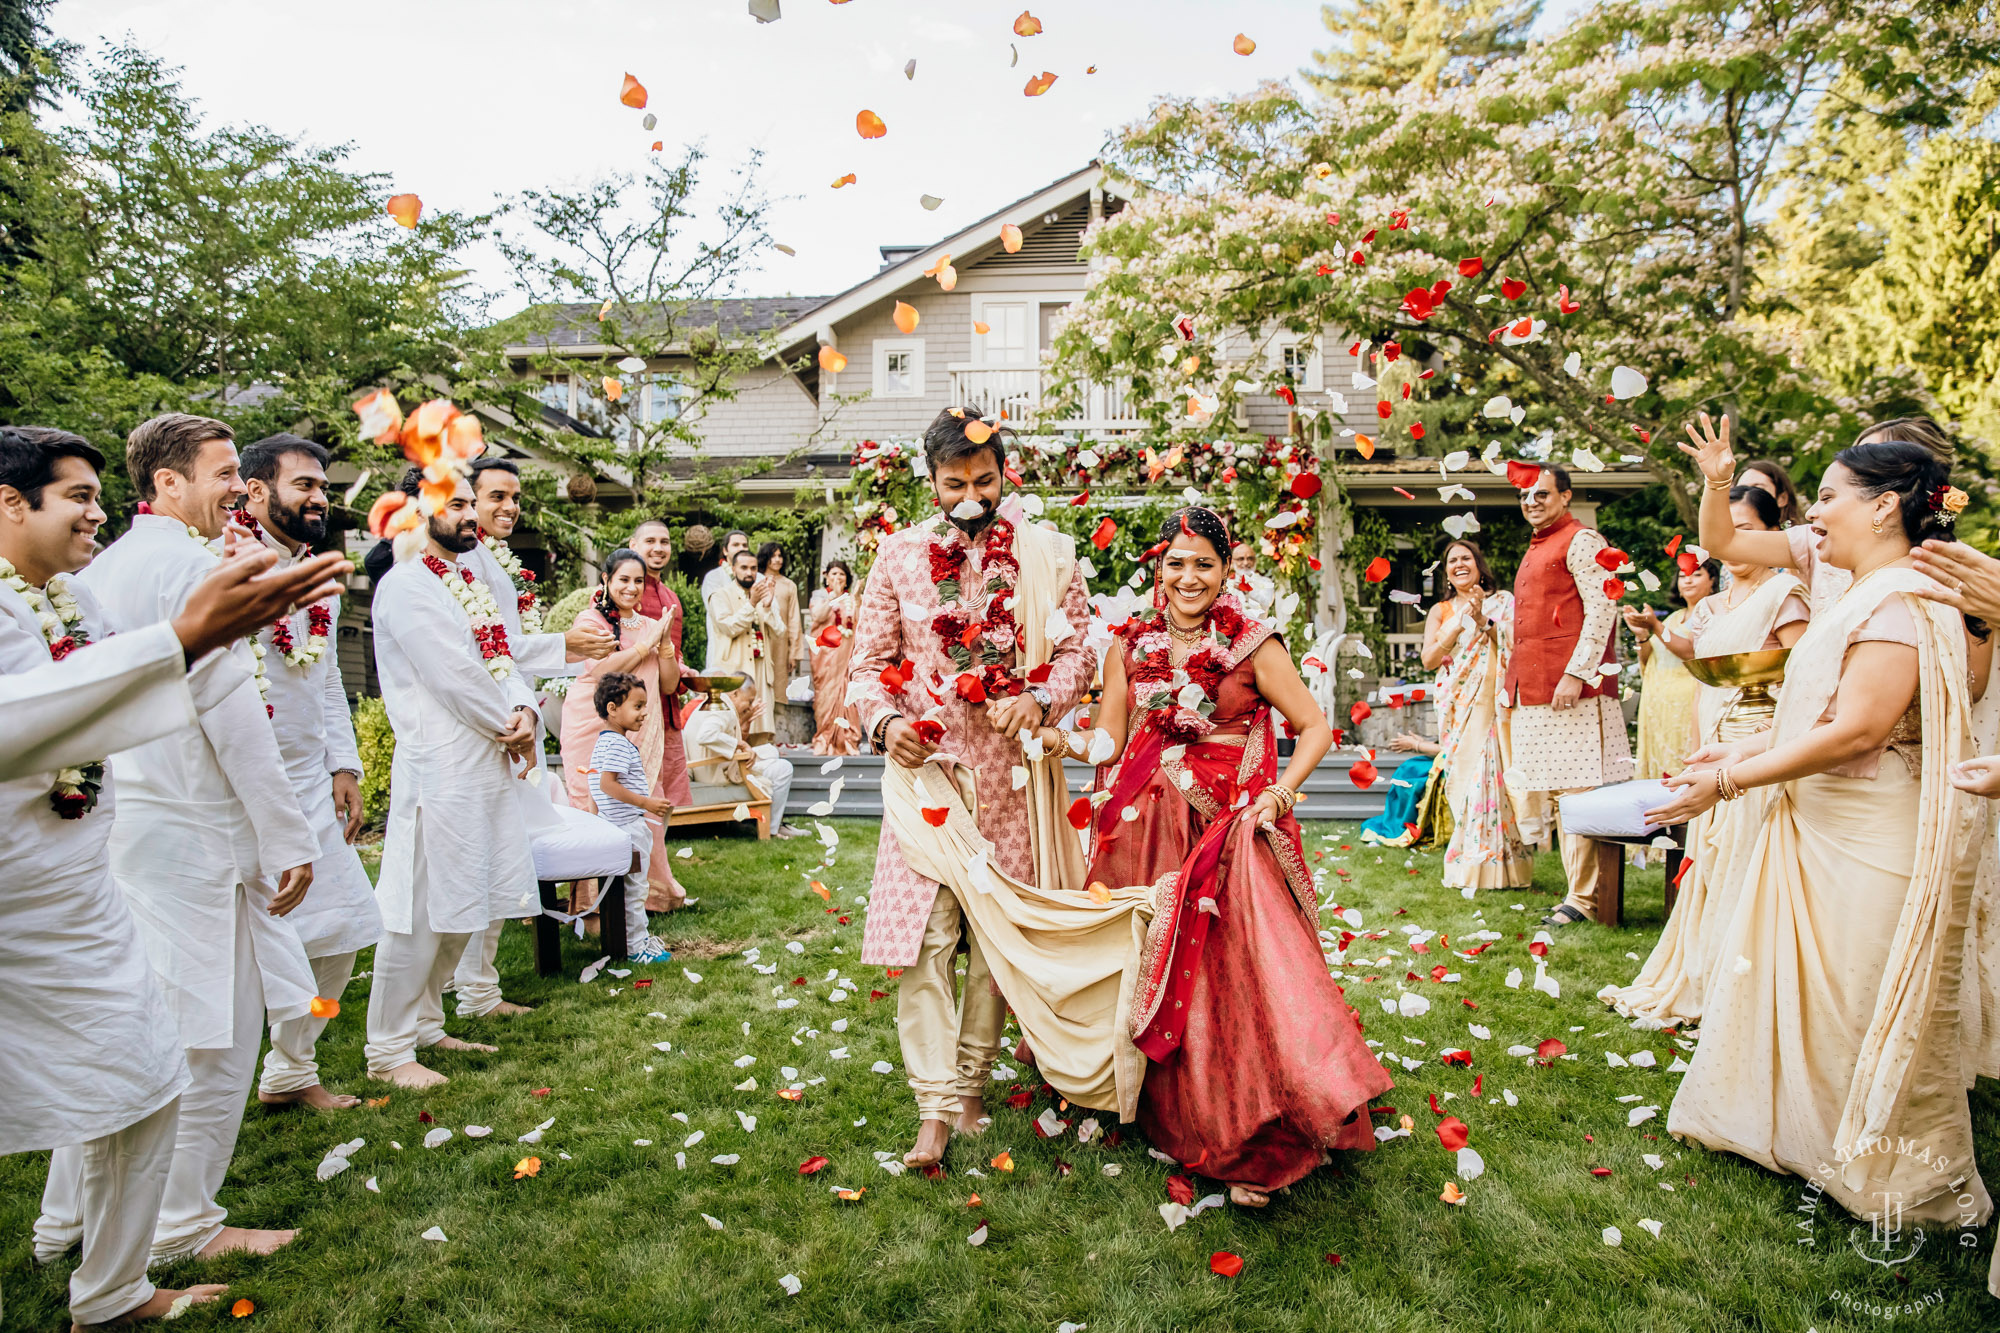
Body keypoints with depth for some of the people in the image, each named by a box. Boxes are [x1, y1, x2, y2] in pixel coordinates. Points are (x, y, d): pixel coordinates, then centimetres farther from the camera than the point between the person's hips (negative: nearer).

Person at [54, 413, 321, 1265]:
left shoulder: (98, 569, 13)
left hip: (111, 830, 9)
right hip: (192, 833, -9)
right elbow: (232, 715, -19)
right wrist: (288, 838, -15)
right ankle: (183, 1226, 17)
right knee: (213, 1034, 4)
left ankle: (68, 1218, 31)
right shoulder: (193, 563, -14)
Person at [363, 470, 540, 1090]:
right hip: (437, 772, -9)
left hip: (485, 765, 9)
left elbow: (500, 659, 13)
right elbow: (453, 676, -17)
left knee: (461, 908, 16)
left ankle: (425, 1025, 29)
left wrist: (524, 712, -6)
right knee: (421, 913, -3)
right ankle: (389, 1050, 10)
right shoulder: (405, 585, -11)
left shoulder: (470, 585, 17)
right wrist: (510, 723, -6)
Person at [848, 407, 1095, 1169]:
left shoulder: (1047, 554, 3)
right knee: (923, 936, -5)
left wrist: (1040, 701, -16)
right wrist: (885, 720, -12)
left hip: (1011, 769, 0)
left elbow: (1078, 651, 4)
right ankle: (935, 1107, 2)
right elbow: (869, 661, 7)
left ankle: (971, 1083, 25)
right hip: (924, 765, 0)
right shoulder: (900, 554, 5)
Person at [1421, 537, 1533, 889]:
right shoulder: (1441, 611, 14)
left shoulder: (1502, 602, 8)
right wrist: (1459, 624, -8)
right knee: (1462, 779, -2)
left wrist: (1483, 620, -14)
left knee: (1494, 777, -8)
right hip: (1457, 708, 2)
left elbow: (1515, 647, -5)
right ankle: (1467, 866, 4)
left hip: (1493, 702, -2)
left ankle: (1497, 865, 0)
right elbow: (1428, 659, 1)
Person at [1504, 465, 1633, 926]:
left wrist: (1576, 673, -21)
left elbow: (1602, 609, -14)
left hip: (1570, 688, -9)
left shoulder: (1580, 541, -5)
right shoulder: (1536, 547, 23)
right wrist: (1514, 682, 22)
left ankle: (1584, 898, 0)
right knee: (1557, 789, 11)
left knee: (1576, 792, -6)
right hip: (1534, 690, 9)